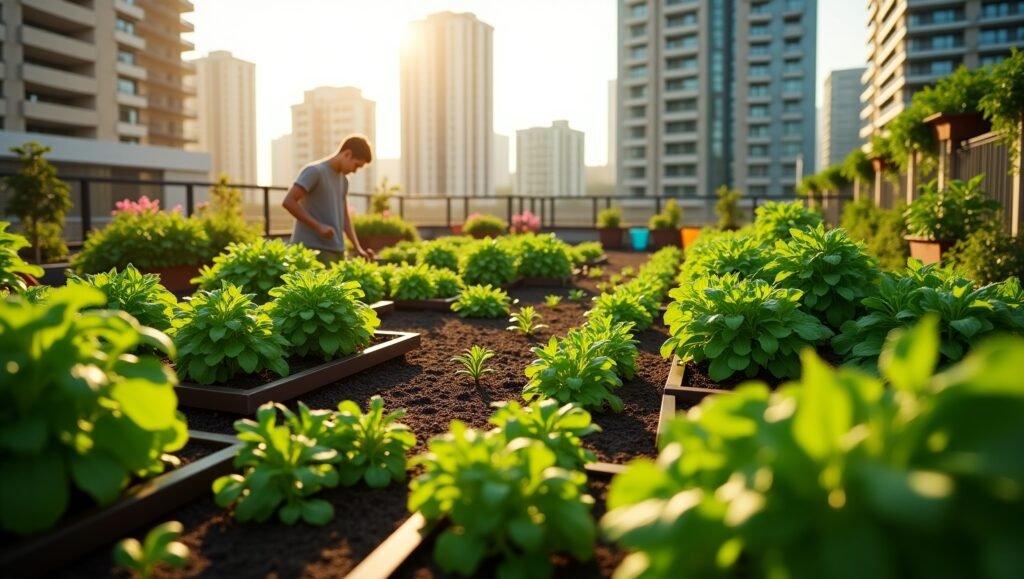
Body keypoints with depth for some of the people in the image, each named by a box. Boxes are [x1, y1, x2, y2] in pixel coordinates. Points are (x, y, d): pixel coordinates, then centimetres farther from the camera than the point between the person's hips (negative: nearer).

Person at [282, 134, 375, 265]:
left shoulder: (343, 180, 17)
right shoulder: (315, 171, -6)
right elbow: (288, 202, -13)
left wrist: (357, 247, 11)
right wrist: (318, 226, -17)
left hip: (337, 250, 8)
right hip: (314, 249, -8)